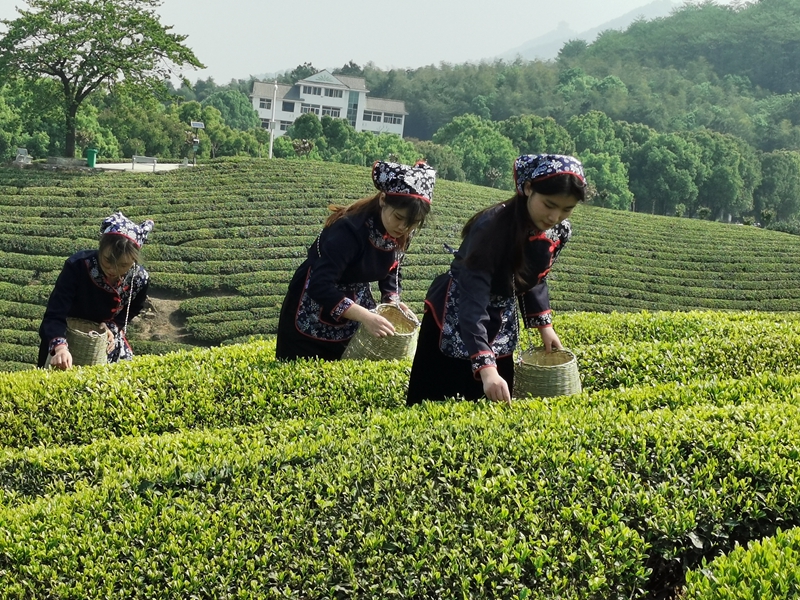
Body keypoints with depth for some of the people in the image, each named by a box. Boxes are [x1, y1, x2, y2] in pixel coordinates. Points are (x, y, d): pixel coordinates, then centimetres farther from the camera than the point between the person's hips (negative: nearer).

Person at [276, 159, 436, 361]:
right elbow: (319, 286, -38)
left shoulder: (401, 233, -10)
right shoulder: (350, 229, -32)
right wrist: (365, 316, -45)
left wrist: (393, 301, -9)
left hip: (355, 302, 7)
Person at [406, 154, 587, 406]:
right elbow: (472, 302, -39)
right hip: (454, 321, -6)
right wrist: (486, 367, -47)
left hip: (500, 325, 6)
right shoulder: (492, 228, -32)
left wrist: (544, 324, 5)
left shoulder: (559, 232, -11)